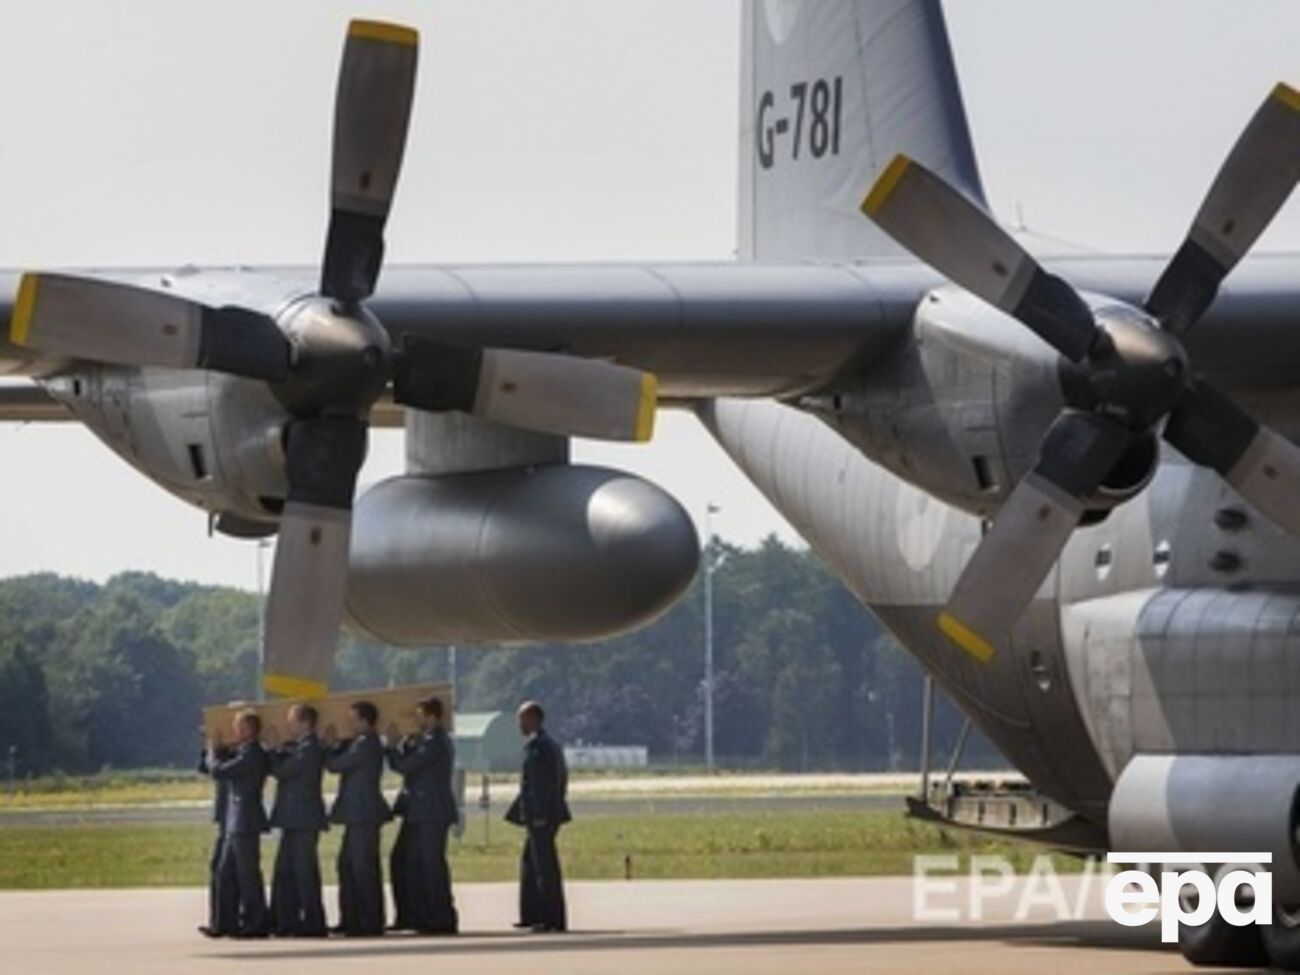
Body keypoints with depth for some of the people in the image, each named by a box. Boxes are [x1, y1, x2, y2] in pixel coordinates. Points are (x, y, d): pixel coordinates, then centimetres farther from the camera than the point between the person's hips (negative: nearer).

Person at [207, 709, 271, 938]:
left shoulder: (251, 755, -16)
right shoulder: (246, 753, 15)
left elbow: (219, 772, -19)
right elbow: (220, 771, 22)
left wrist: (212, 753, -2)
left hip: (245, 824, -10)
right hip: (235, 824, 10)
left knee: (248, 875, -5)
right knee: (226, 873, 11)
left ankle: (254, 925, -1)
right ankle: (226, 923, 15)